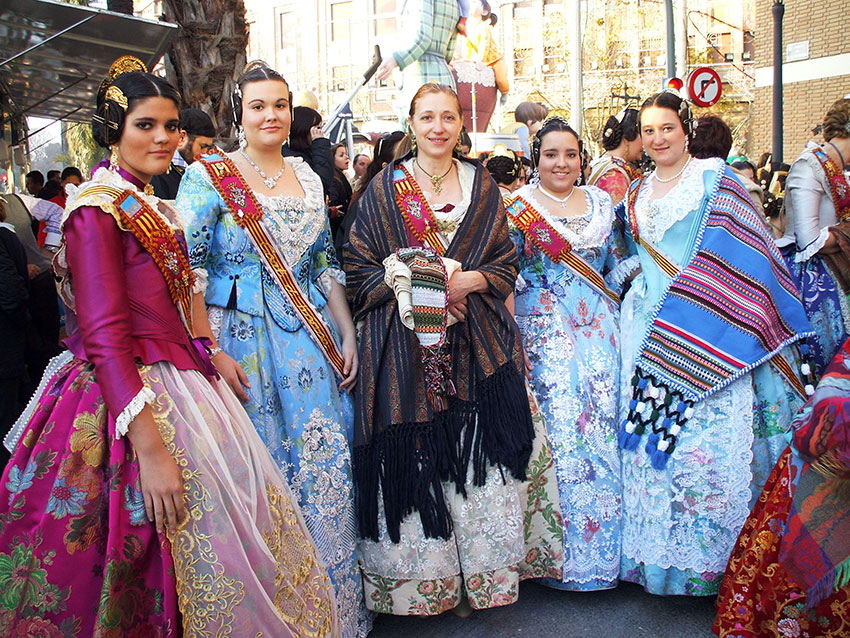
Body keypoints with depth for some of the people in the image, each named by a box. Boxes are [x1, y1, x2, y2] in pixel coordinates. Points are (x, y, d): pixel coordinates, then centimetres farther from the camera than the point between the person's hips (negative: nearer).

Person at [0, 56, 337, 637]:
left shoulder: (153, 209, 15)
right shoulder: (97, 210, -13)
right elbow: (105, 337, -20)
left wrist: (208, 356, 12)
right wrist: (151, 449, -25)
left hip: (179, 383, 9)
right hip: (128, 399, -9)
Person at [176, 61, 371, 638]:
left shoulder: (308, 178, 12)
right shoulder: (207, 176, -3)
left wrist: (348, 335, 8)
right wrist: (209, 351, -17)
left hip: (313, 341, 5)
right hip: (244, 344, -4)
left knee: (327, 472, 6)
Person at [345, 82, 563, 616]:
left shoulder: (482, 186, 12)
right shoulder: (385, 188, 5)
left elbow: (507, 262, 11)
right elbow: (359, 270, 2)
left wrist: (469, 280, -9)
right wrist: (411, 281, -14)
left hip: (477, 345, 2)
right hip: (405, 347, -1)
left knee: (480, 458, 1)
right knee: (413, 457, -1)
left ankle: (482, 574, 19)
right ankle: (424, 577, 17)